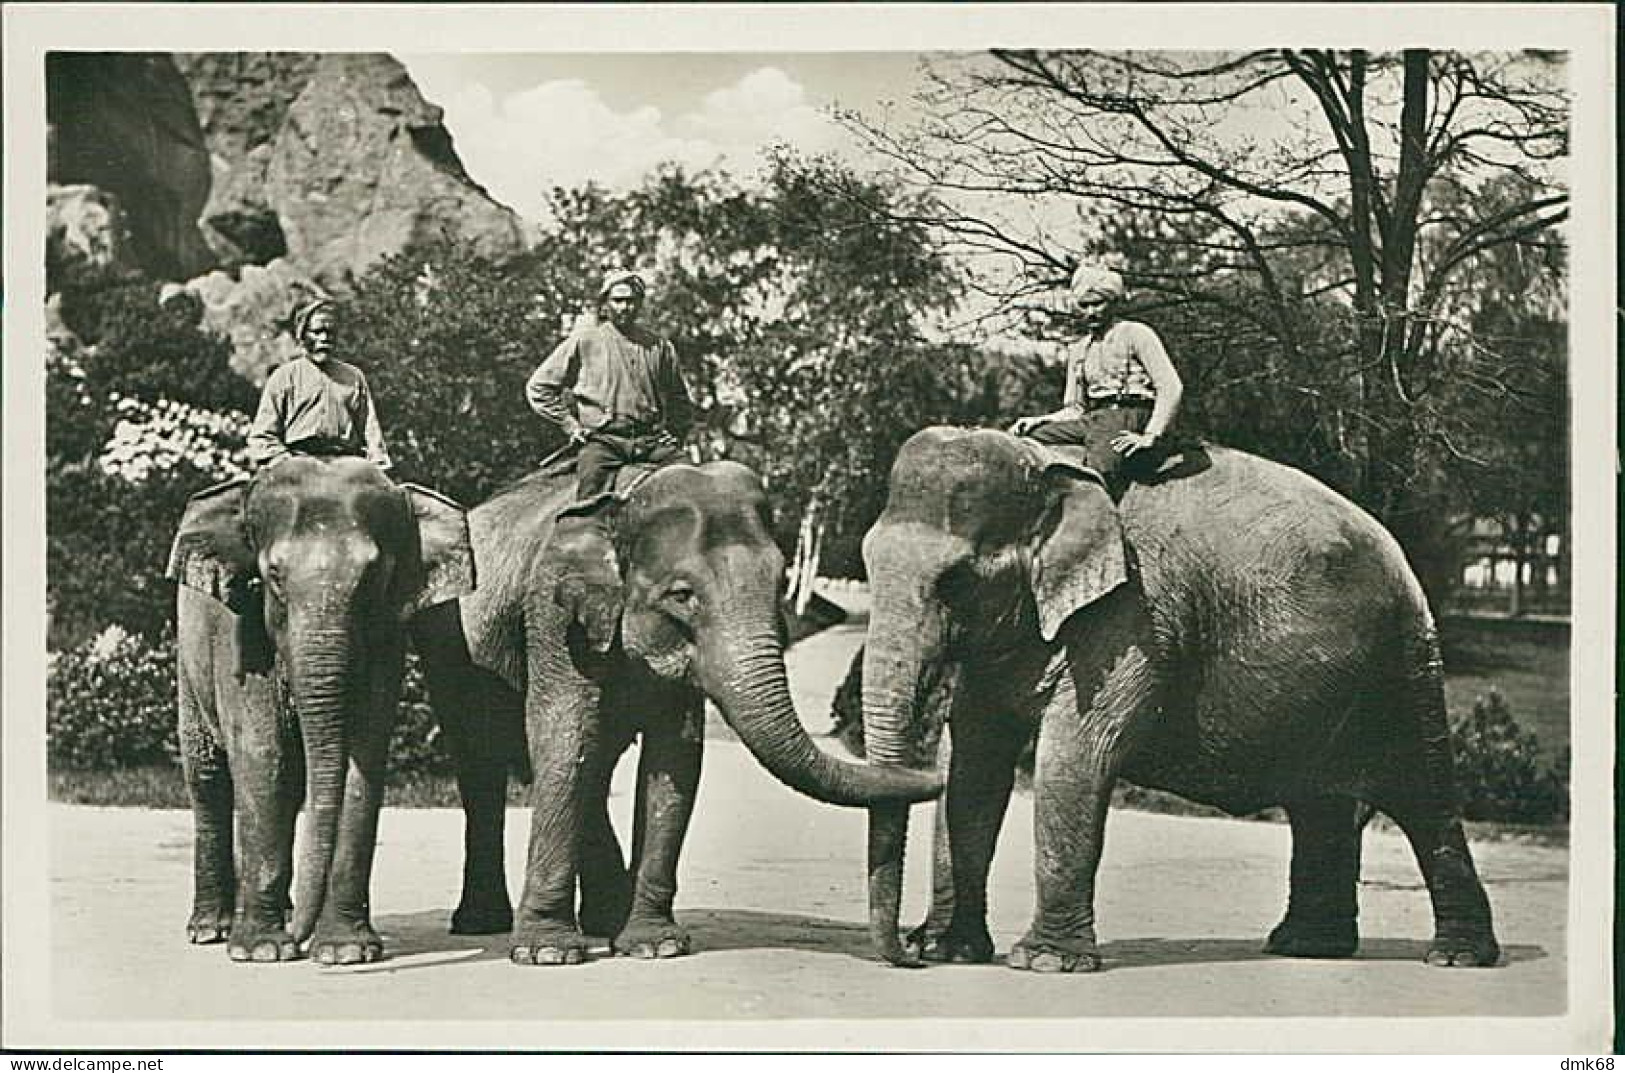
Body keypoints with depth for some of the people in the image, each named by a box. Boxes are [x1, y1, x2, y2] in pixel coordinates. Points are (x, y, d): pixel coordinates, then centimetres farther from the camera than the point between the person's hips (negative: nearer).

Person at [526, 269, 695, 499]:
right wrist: (571, 426, 2)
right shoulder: (584, 340, 8)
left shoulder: (659, 347, 18)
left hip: (652, 441, 3)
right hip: (602, 440, -3)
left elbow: (681, 401, 32)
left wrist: (674, 432, 13)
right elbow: (537, 387, 10)